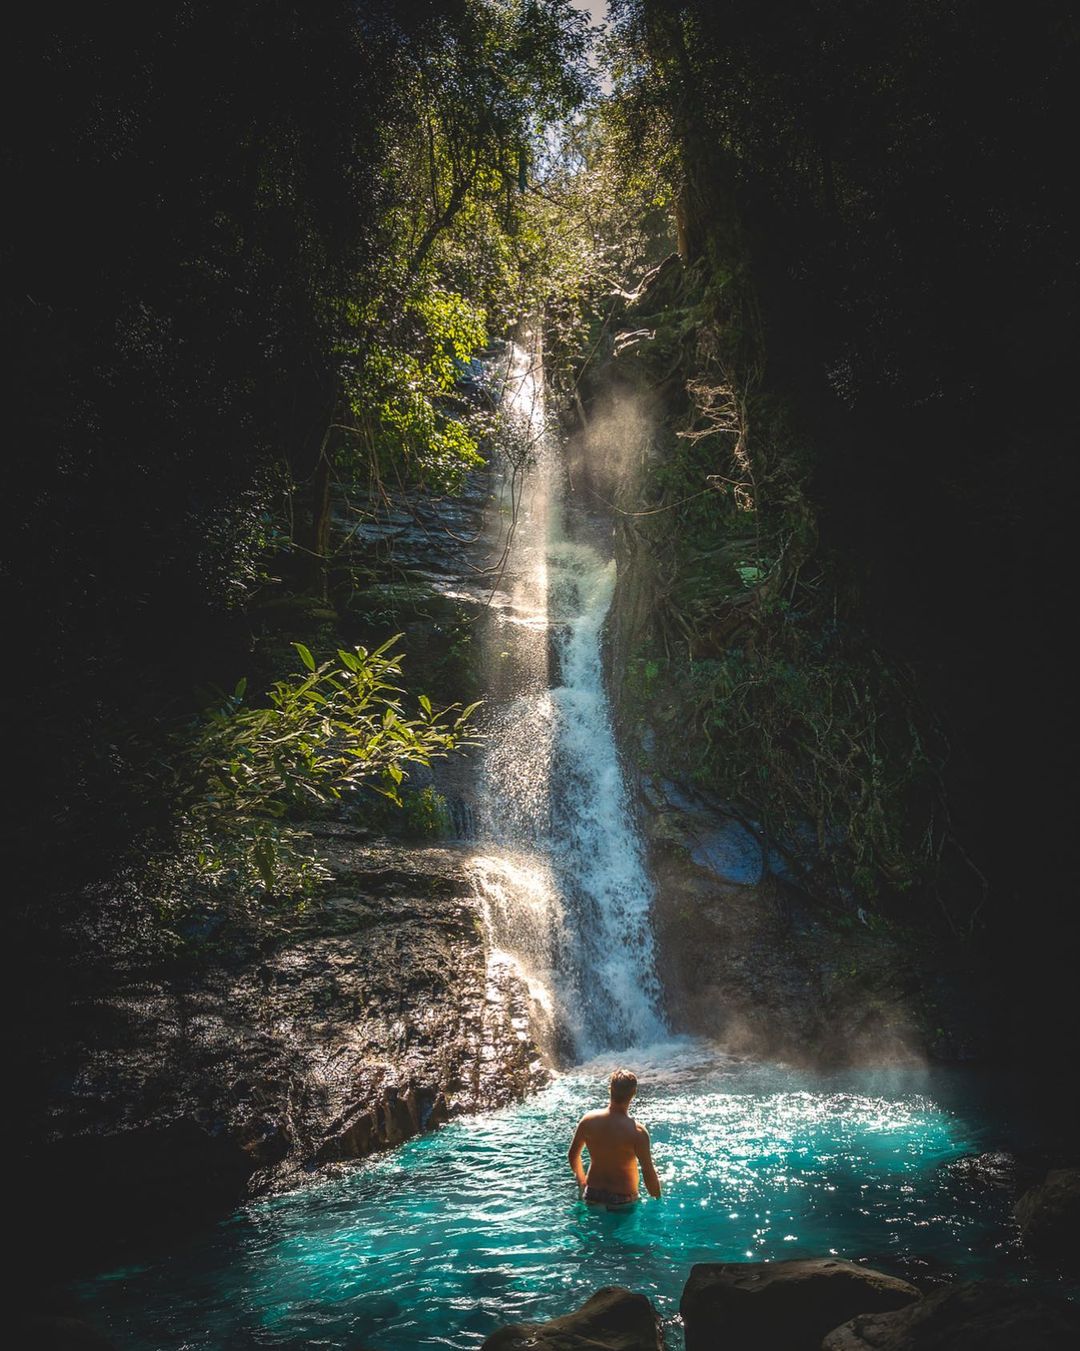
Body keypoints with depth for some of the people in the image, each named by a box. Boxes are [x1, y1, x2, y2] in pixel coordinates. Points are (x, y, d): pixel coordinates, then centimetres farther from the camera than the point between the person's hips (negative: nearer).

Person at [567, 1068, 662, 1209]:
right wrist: (658, 1200, 0)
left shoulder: (588, 1120, -10)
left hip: (593, 1194, 5)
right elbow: (648, 1173, -18)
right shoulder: (637, 1131, -23)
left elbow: (573, 1155, 4)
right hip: (623, 1198, -5)